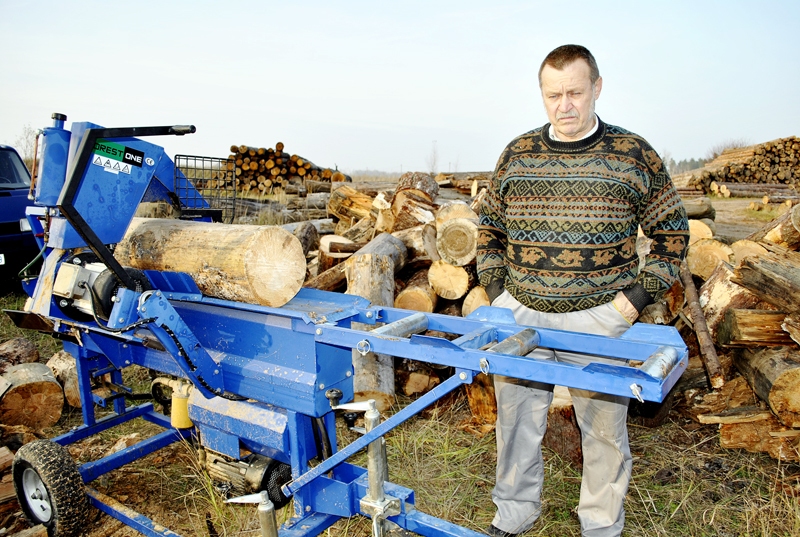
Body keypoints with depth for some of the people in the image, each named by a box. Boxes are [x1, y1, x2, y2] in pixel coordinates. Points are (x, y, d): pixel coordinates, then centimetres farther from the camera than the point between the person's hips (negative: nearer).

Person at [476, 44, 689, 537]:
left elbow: (672, 233, 5)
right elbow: (490, 227, 15)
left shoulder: (634, 155, -1)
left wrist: (639, 295, -5)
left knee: (603, 427, 10)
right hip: (521, 312, 3)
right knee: (516, 422, 12)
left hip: (599, 316, -2)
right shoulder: (517, 154, 5)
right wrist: (496, 288, 5)